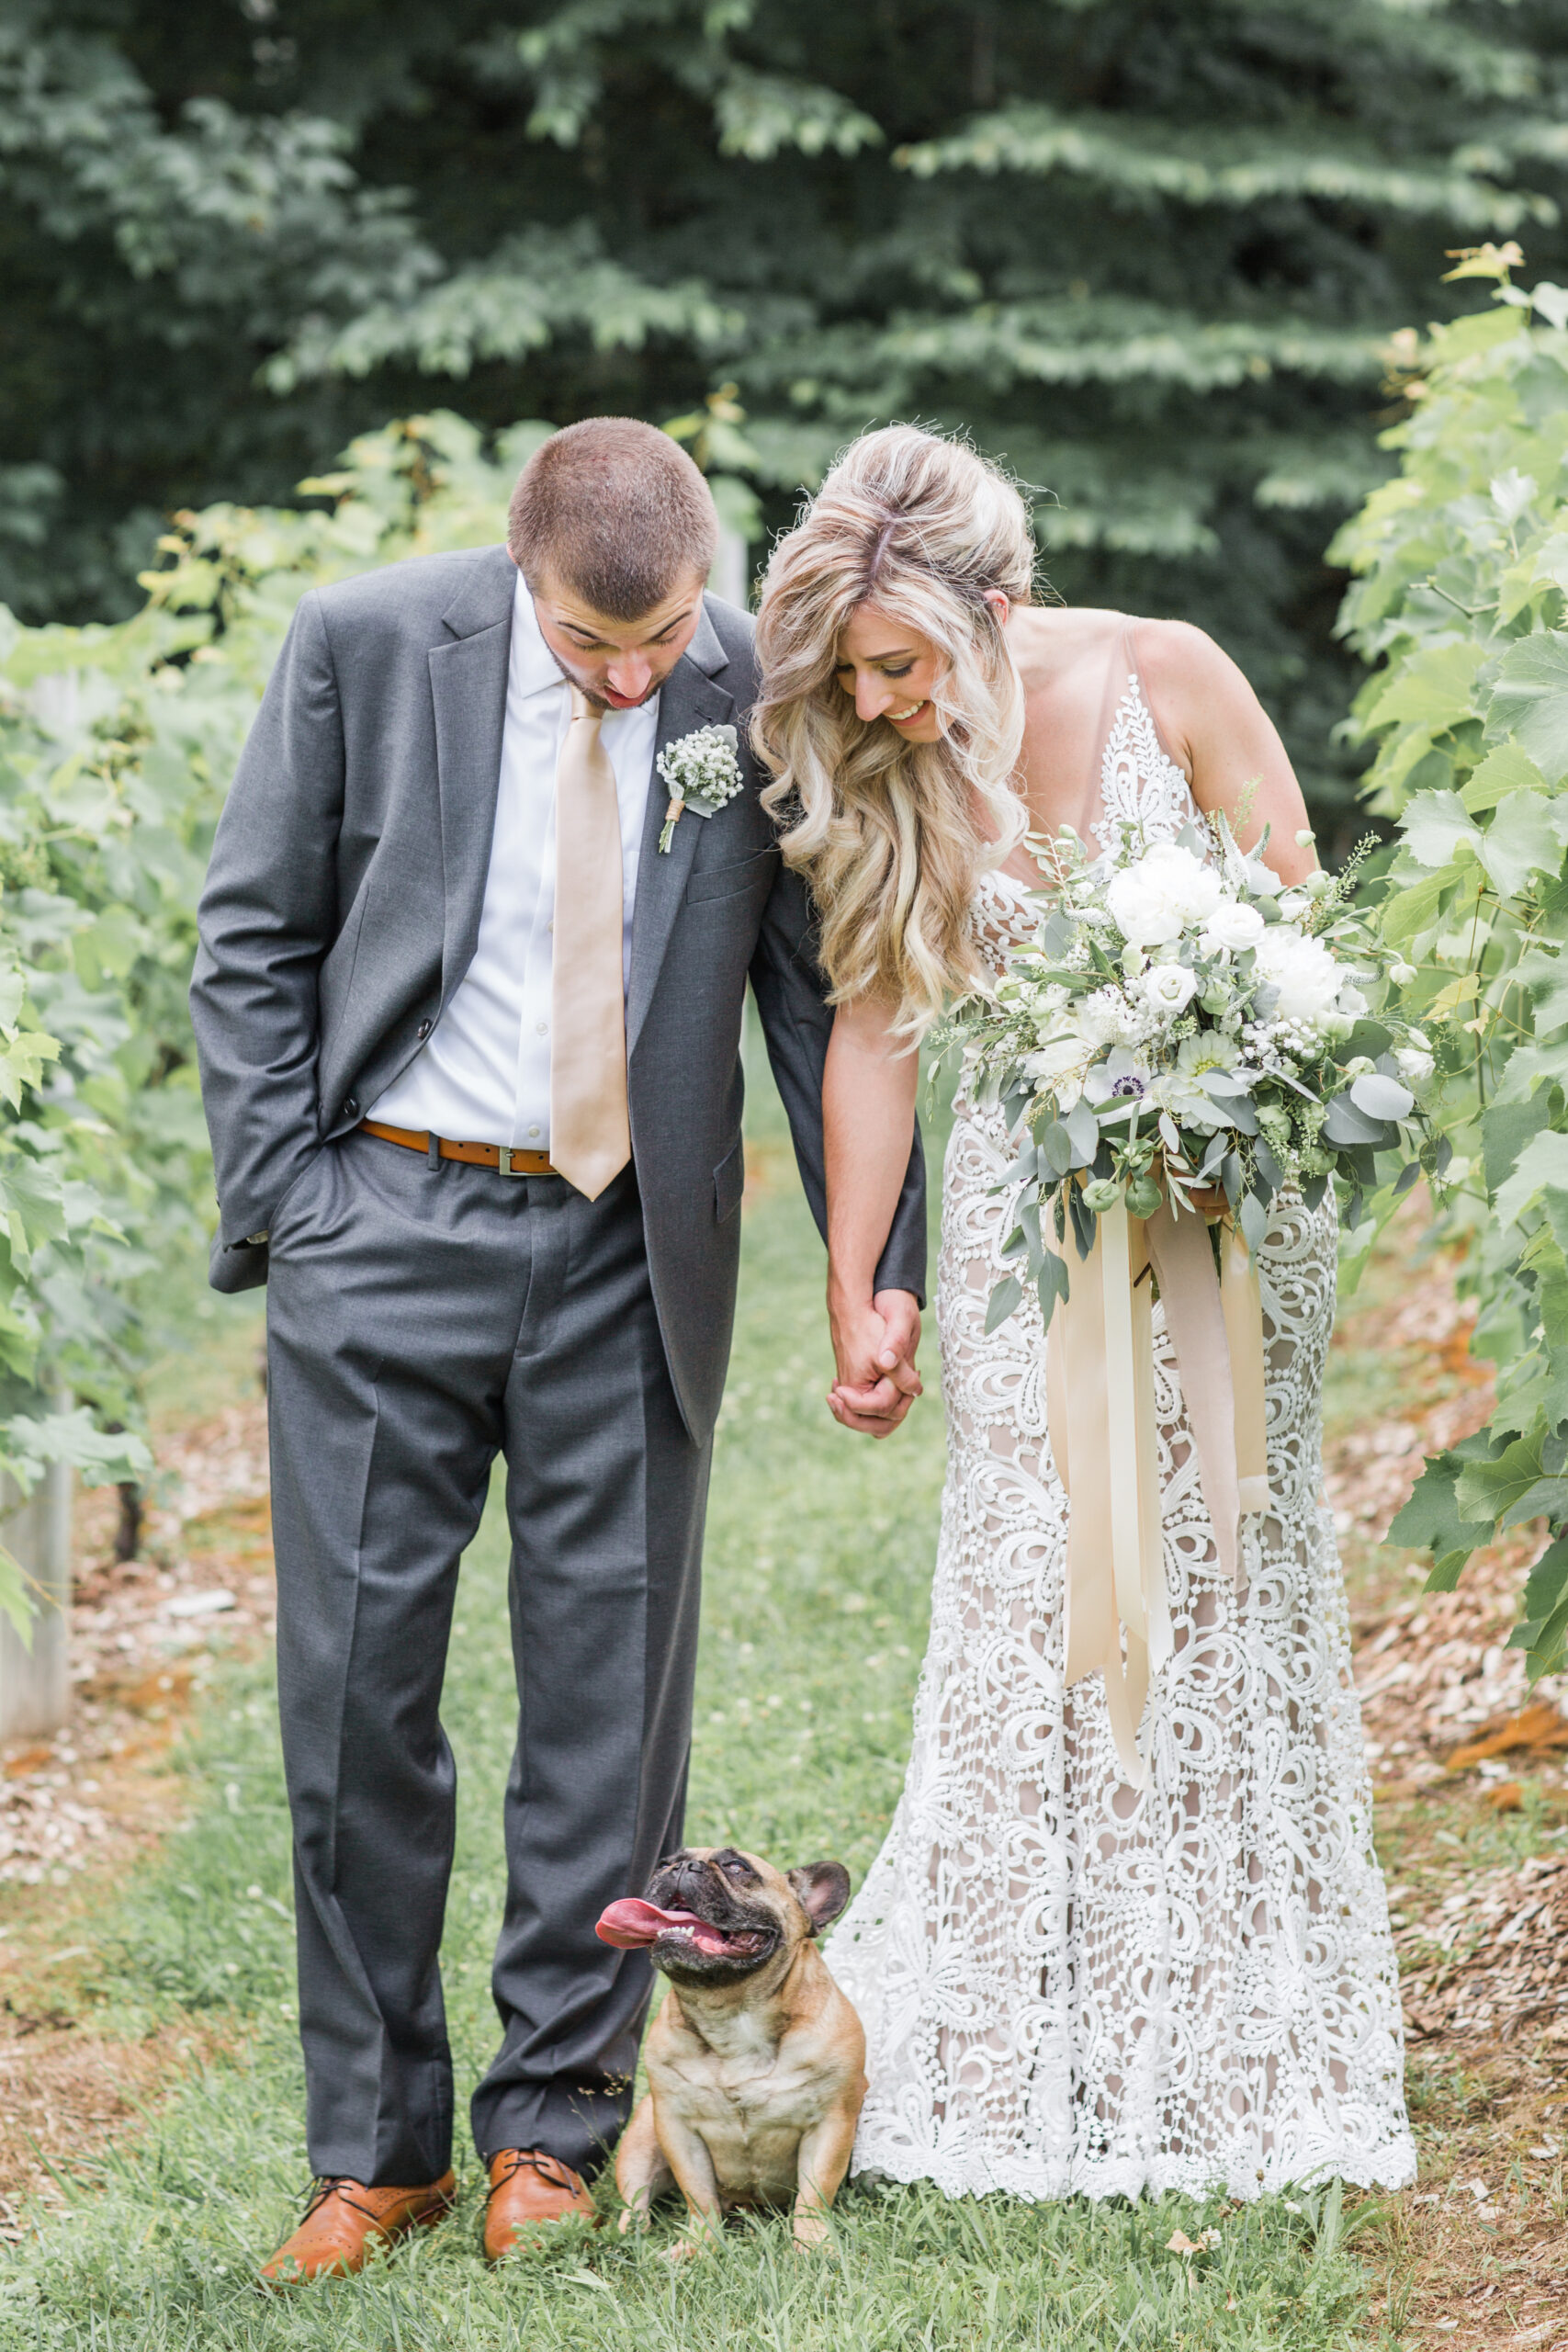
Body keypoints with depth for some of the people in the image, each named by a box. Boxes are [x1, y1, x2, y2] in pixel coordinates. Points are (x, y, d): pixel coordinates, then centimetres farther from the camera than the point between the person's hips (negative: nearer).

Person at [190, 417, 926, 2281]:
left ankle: (554, 2122, 19)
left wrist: (882, 1262, 0)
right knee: (358, 1680, 2)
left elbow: (818, 995, 5)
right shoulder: (366, 643, -6)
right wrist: (285, 1207, -5)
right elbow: (253, 942, 2)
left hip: (632, 1253, 1)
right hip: (389, 1218, -1)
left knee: (609, 1681, 5)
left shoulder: (757, 691, -3)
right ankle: (374, 2144, 13)